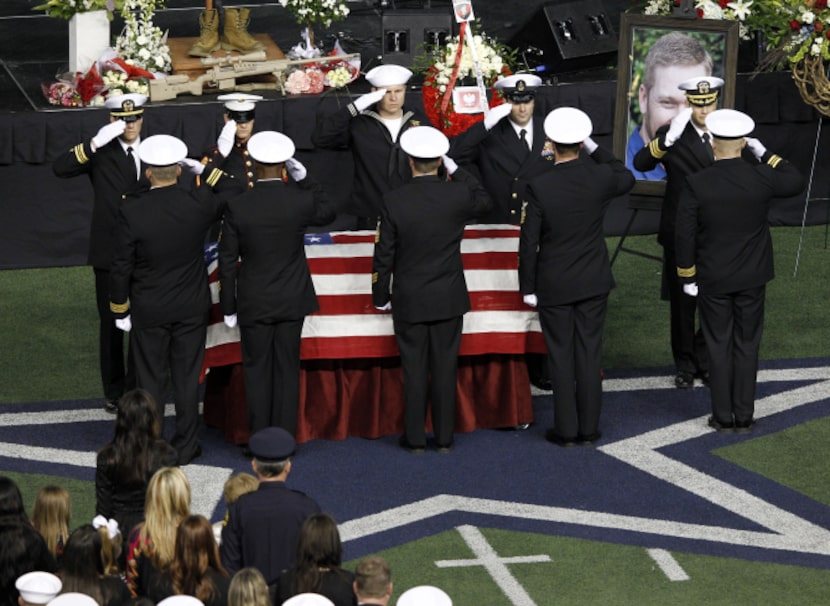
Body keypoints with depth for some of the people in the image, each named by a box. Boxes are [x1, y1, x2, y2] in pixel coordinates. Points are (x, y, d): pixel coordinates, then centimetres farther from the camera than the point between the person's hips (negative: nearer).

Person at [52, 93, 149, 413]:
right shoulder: (101, 153, -3)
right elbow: (60, 168, -19)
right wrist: (95, 143, -25)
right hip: (109, 252, -3)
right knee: (111, 324, 6)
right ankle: (114, 392, 16)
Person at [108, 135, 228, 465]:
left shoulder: (131, 212, -20)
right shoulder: (200, 204, -15)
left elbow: (121, 268, -12)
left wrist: (120, 311, 1)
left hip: (148, 311, -1)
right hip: (192, 308, 1)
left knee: (151, 379, 10)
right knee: (187, 377, 12)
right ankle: (185, 447, 20)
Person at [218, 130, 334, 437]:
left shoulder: (237, 207, -13)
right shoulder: (300, 201, -11)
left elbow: (228, 261, -7)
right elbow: (326, 213, 14)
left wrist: (228, 307, 3)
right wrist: (304, 178, 6)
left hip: (254, 304, -1)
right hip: (292, 302, 1)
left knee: (257, 370, 8)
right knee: (287, 369, 10)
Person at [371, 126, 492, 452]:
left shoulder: (394, 201, -13)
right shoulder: (457, 194, -10)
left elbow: (384, 254, -7)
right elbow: (485, 202, 15)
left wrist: (381, 296, 5)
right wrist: (456, 170, 13)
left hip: (409, 302, -1)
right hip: (449, 299, 1)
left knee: (414, 370, 6)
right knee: (445, 367, 8)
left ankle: (414, 438, 12)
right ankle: (444, 437, 13)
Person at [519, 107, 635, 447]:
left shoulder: (539, 188, -18)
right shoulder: (600, 177, -11)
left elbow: (528, 243, -12)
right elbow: (627, 179, 16)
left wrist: (528, 288, -1)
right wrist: (595, 149, 11)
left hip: (554, 285, -2)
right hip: (594, 282, 2)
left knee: (562, 357, 6)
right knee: (589, 354, 9)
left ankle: (566, 430, 10)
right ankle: (589, 428, 14)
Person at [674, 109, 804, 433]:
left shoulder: (696, 184, -17)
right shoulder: (761, 178, -13)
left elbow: (685, 235, -12)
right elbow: (795, 182, 9)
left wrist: (687, 277, 0)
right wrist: (765, 154, 11)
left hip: (713, 279, -1)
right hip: (752, 278, 1)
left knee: (719, 346, 9)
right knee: (747, 346, 11)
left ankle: (723, 416, 13)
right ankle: (744, 416, 14)